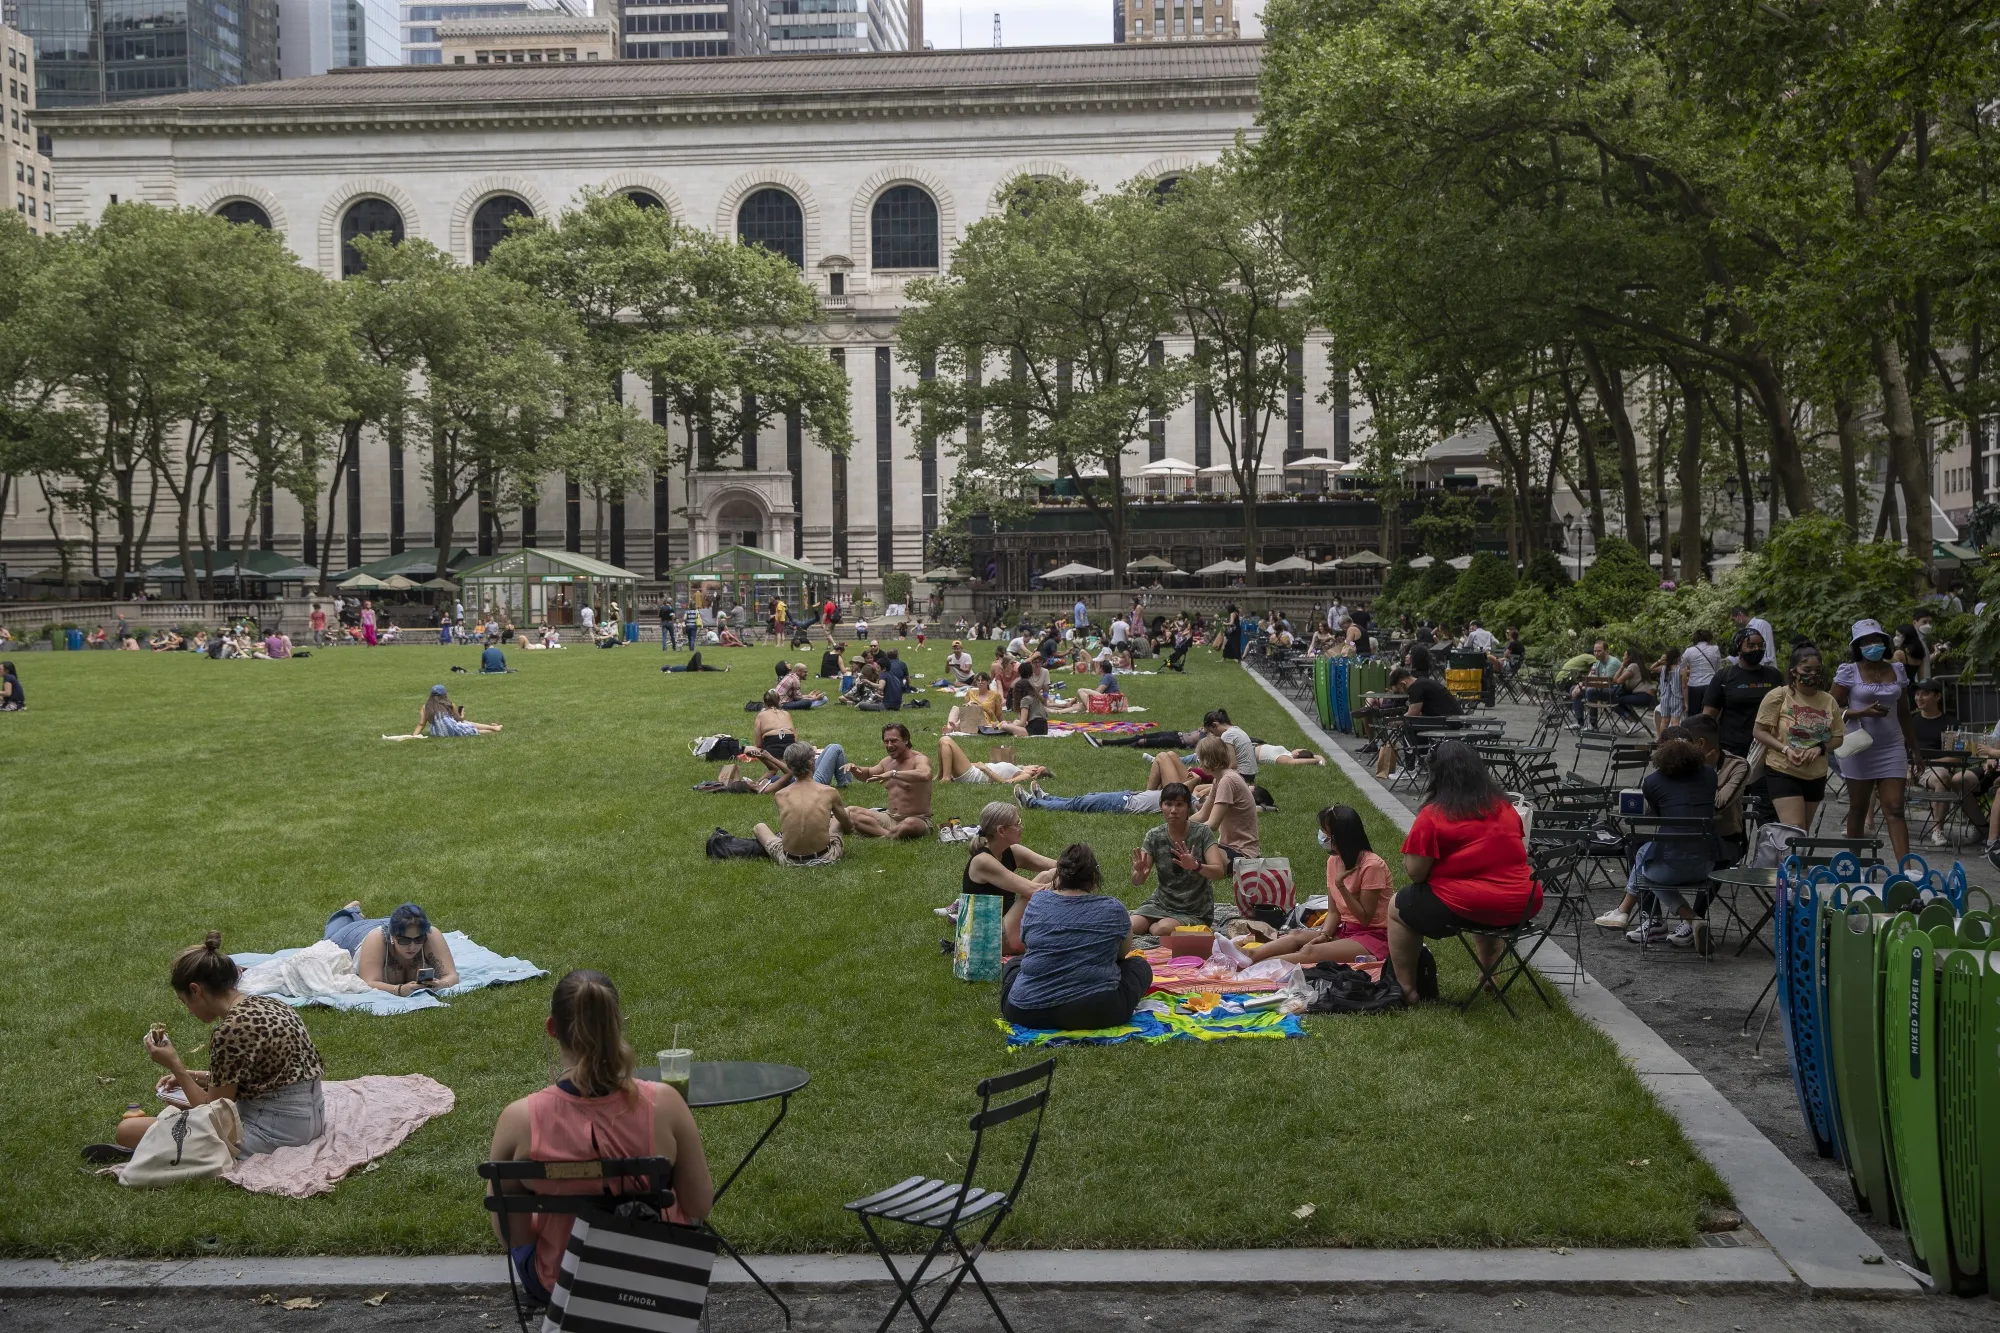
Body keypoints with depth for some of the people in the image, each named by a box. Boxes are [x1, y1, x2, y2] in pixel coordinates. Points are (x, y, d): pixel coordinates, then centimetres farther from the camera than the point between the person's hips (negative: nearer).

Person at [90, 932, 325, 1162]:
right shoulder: (266, 1004, 7)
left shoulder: (230, 1030, -19)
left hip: (271, 1133, -9)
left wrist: (174, 1065, -3)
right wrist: (195, 1076, 21)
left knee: (128, 1129, -6)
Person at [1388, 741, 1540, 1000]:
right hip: (1523, 905, 6)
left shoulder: (1433, 815, -11)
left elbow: (1415, 872, -11)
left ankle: (1408, 990, 17)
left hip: (1465, 909, -6)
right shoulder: (1503, 806, 7)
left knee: (1397, 908, 16)